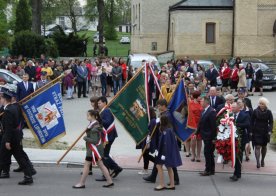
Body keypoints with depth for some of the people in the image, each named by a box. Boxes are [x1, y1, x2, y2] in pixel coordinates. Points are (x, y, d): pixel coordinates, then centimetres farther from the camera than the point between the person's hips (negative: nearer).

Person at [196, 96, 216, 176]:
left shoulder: (211, 112, -17)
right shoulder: (204, 111, 12)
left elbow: (213, 126, -19)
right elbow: (201, 123, 18)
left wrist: (213, 138, -19)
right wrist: (196, 133, 14)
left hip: (209, 137, -9)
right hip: (205, 136, 9)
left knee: (208, 153, -5)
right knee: (209, 153, 14)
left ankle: (208, 170, 2)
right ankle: (211, 170, 22)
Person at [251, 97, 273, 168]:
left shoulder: (268, 112, -3)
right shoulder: (255, 111, -5)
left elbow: (271, 122, 0)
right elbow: (252, 122, 0)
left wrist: (270, 131, -12)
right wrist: (251, 131, -5)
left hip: (265, 132, 2)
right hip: (256, 132, -2)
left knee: (264, 146, 14)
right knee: (257, 146, -10)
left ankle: (262, 160, 32)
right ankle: (258, 162, -16)